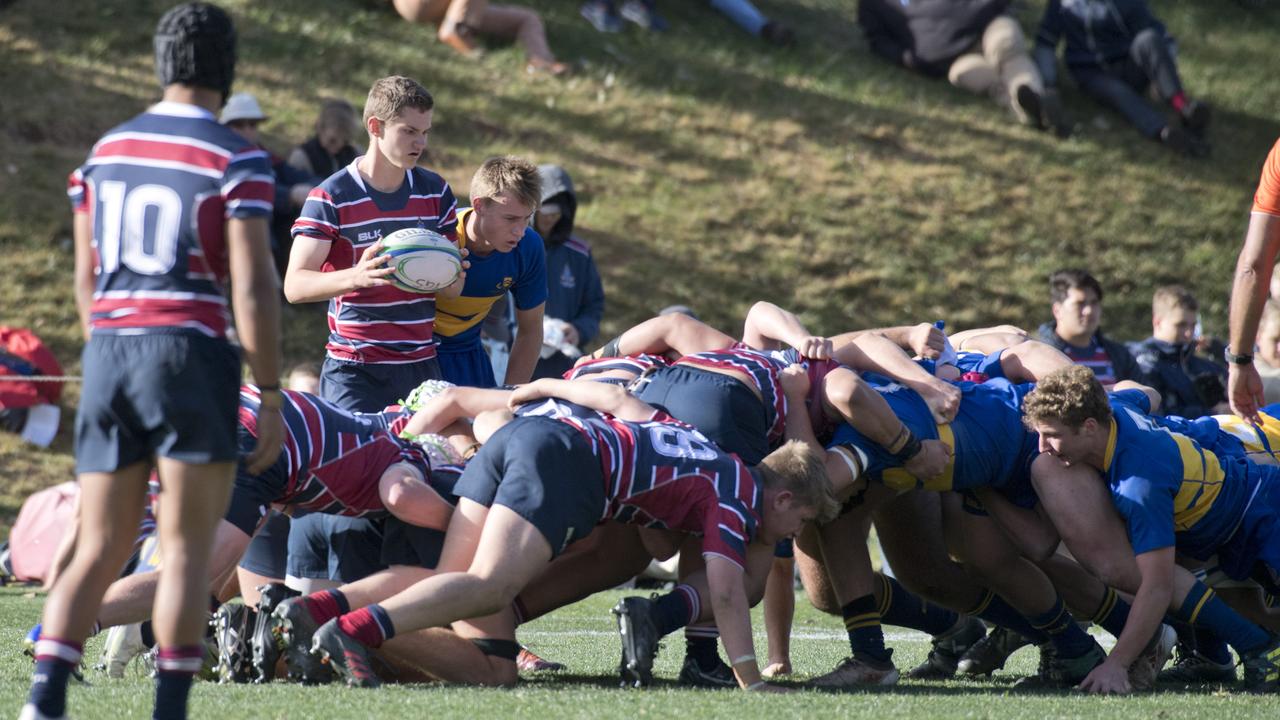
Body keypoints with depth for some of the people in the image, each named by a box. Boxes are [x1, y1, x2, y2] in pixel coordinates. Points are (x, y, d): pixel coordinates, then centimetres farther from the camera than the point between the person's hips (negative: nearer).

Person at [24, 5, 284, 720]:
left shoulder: (105, 151, 12)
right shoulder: (236, 161, -5)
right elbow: (253, 289, -11)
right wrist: (271, 399, -6)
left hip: (109, 353, 5)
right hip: (191, 352, -5)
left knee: (100, 552, 8)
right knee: (188, 549, 1)